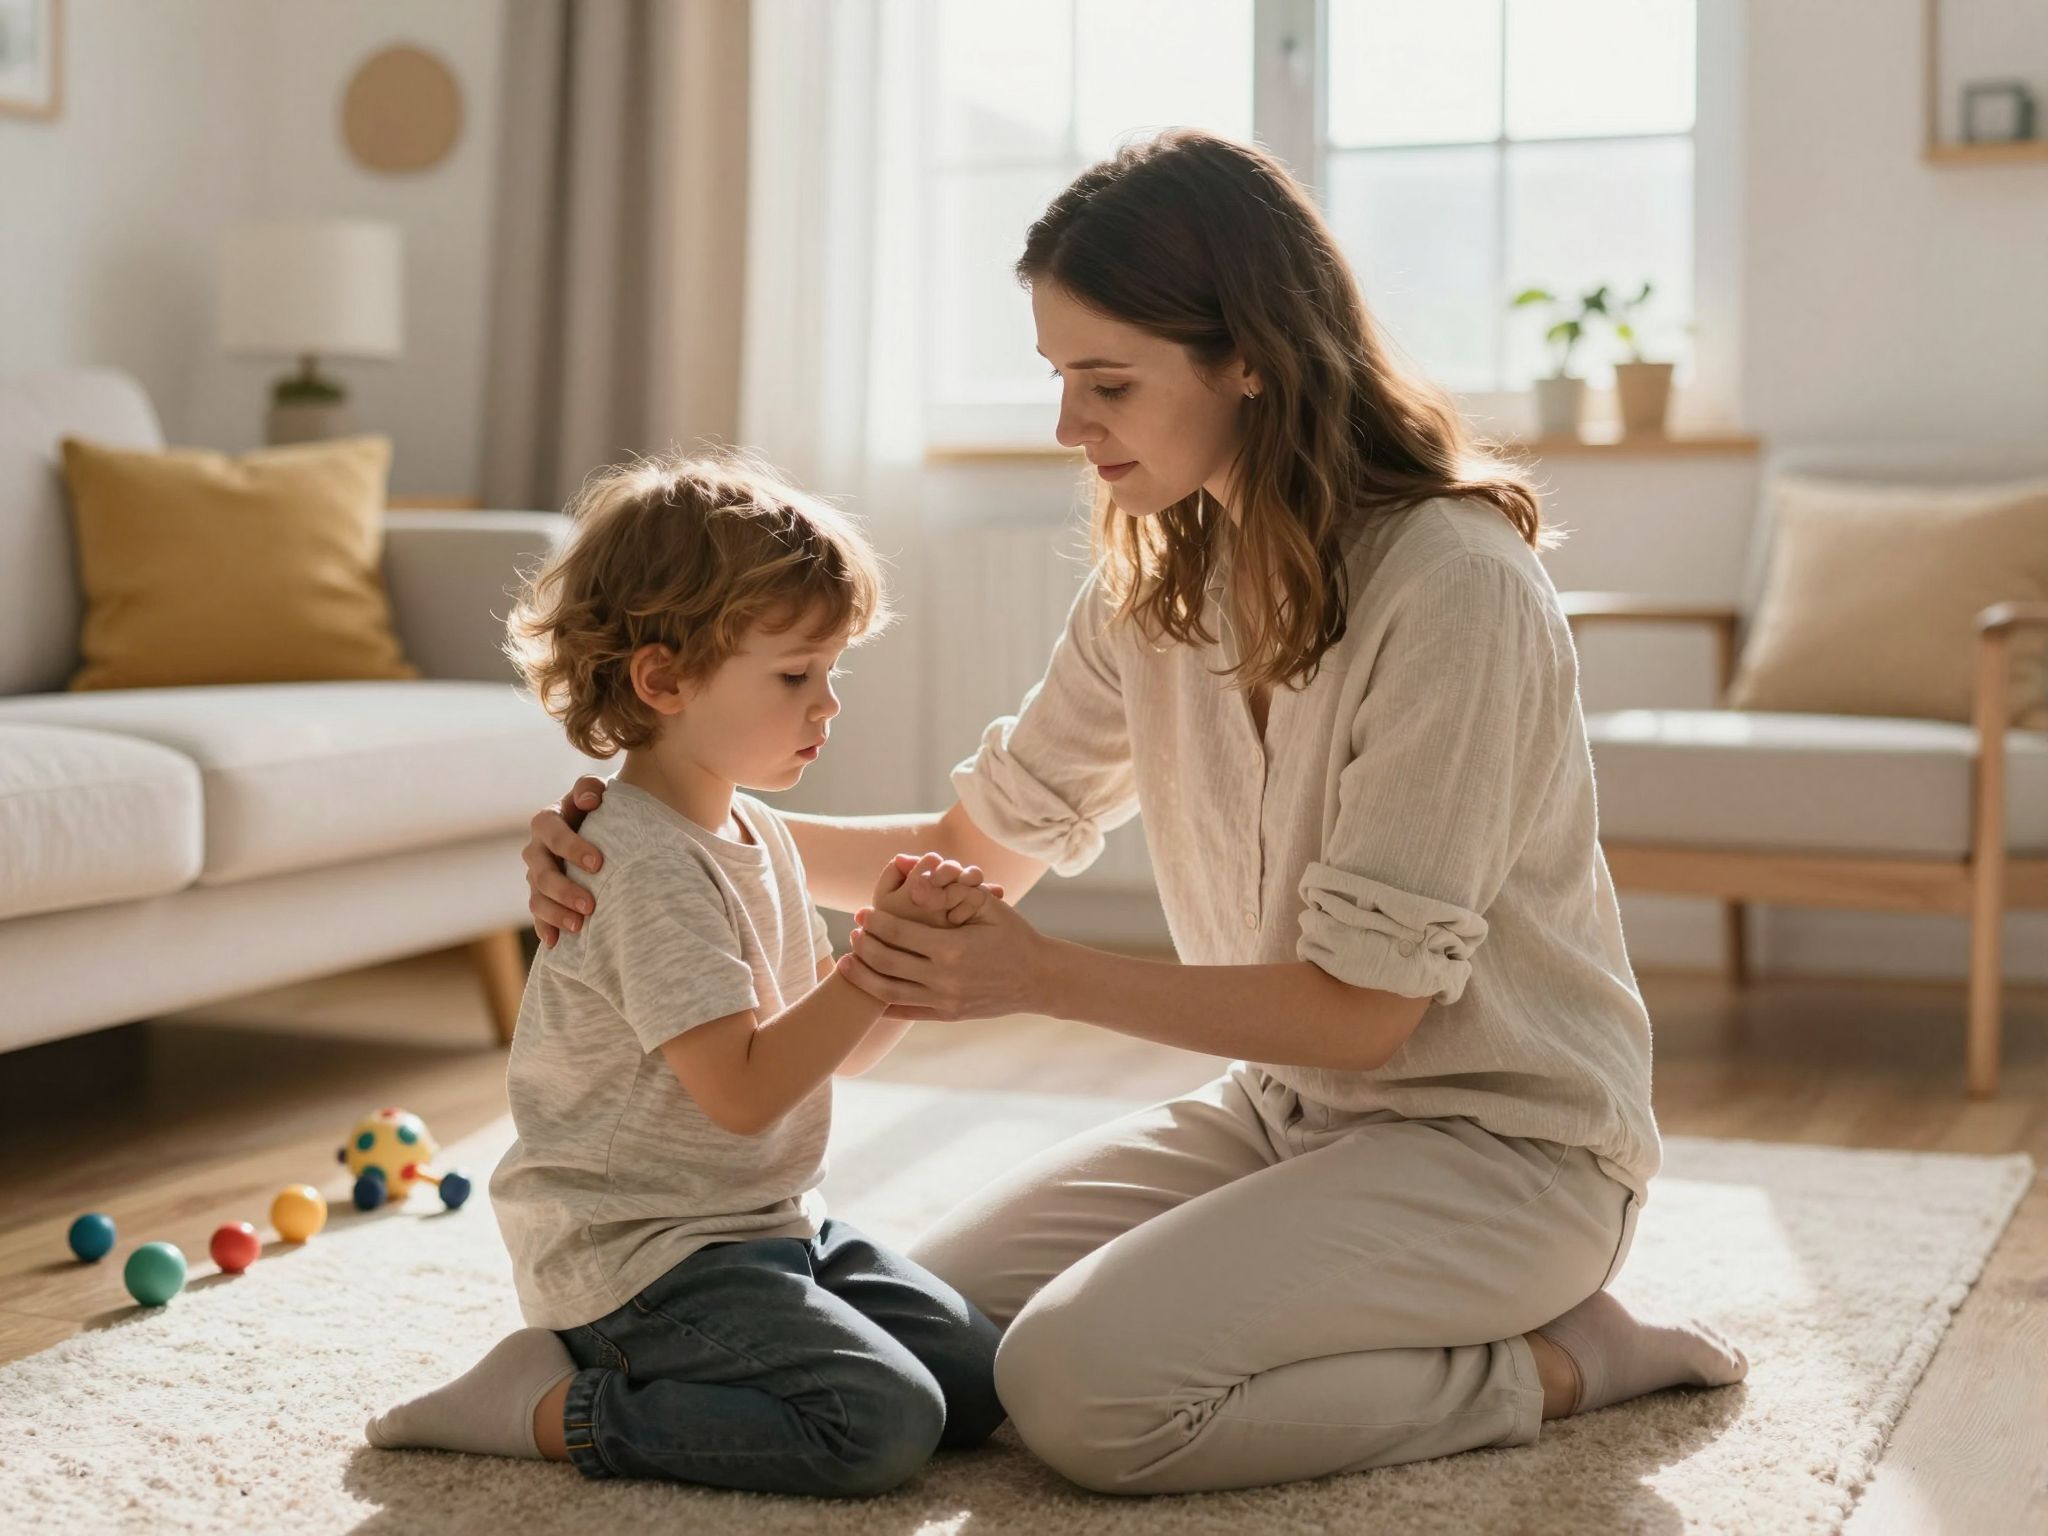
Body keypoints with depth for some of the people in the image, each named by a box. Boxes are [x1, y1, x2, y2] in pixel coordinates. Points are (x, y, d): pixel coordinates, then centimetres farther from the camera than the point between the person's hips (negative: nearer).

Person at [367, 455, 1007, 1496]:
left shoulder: (754, 831, 11)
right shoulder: (645, 864, -21)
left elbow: (841, 1048, 12)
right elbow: (743, 1089, -26)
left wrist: (912, 942, -5)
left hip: (767, 1224, 10)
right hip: (635, 1254, -10)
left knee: (978, 1379, 6)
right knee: (883, 1422, -21)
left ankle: (627, 1373, 9)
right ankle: (552, 1407, -9)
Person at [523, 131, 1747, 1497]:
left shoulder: (1452, 584, -24)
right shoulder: (1158, 575, 1)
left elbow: (1362, 1008, -22)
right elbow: (987, 841, 6)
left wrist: (1042, 977, -26)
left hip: (1500, 1138, -8)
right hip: (1288, 1107, 8)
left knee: (1083, 1383, -25)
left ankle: (1551, 1362, -4)